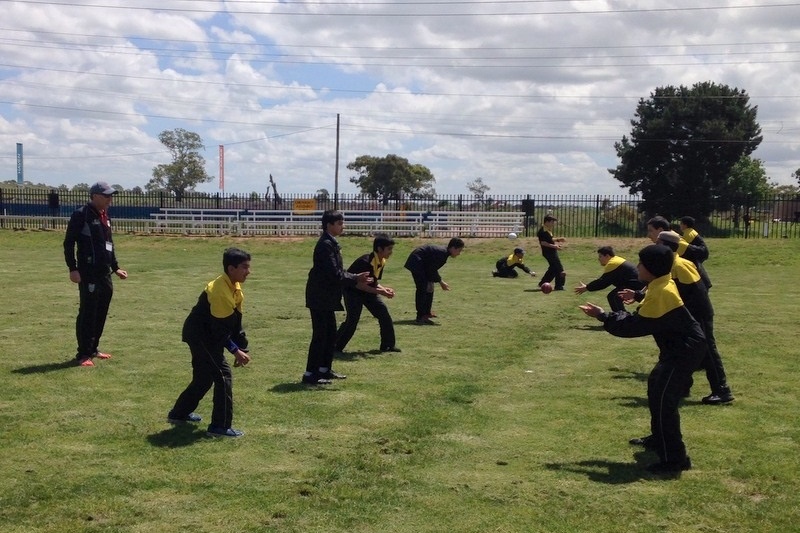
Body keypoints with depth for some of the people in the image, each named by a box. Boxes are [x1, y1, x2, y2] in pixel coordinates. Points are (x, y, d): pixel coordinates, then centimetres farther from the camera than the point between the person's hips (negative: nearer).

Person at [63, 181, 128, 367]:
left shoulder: (105, 216, 16)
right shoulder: (81, 215, -10)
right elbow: (69, 243, -12)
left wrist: (115, 267, 22)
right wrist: (73, 269, -18)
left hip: (105, 274, 8)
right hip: (88, 274, -8)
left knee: (101, 313, 12)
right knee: (87, 314, -6)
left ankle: (93, 349, 24)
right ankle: (83, 354, 1)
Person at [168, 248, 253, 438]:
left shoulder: (235, 288, 4)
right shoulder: (220, 291, -26)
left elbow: (236, 321, 8)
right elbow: (219, 328, -25)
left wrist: (242, 348, 3)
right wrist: (235, 350, -21)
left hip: (206, 335, 10)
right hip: (199, 335, -10)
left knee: (204, 377, 20)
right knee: (223, 375, -12)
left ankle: (179, 413, 38)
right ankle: (220, 426, -6)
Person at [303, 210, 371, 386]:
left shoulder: (330, 243, 14)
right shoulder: (326, 245, -17)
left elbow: (338, 271, 16)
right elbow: (334, 274, -22)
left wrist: (356, 280, 4)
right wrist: (356, 279, -14)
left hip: (326, 297, 10)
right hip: (320, 297, -10)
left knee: (331, 334, 15)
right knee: (320, 335, -6)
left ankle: (325, 369, 24)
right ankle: (310, 374, -2)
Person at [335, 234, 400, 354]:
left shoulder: (382, 262, -3)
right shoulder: (365, 262, -30)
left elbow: (374, 282, 8)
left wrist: (384, 289, -11)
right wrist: (380, 291, -29)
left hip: (368, 290, 8)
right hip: (353, 291, -8)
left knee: (384, 313, 1)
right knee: (352, 320, -16)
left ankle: (388, 345, 12)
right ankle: (335, 347, -5)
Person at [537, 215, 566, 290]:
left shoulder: (548, 230, 15)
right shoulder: (543, 231, -17)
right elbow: (543, 242, -23)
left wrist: (558, 239, 16)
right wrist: (553, 246, -26)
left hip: (552, 252, 10)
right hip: (548, 252, -10)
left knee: (553, 268, 15)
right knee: (559, 269, -7)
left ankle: (543, 283, 22)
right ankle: (559, 285, 0)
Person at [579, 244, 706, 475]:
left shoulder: (660, 293, -24)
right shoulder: (662, 286, 8)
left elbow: (635, 326, -22)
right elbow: (643, 317, 12)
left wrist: (603, 316, -15)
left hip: (685, 350, -11)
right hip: (681, 346, 11)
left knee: (663, 400, -13)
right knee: (655, 386, 22)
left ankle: (675, 459, -9)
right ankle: (659, 438, 37)